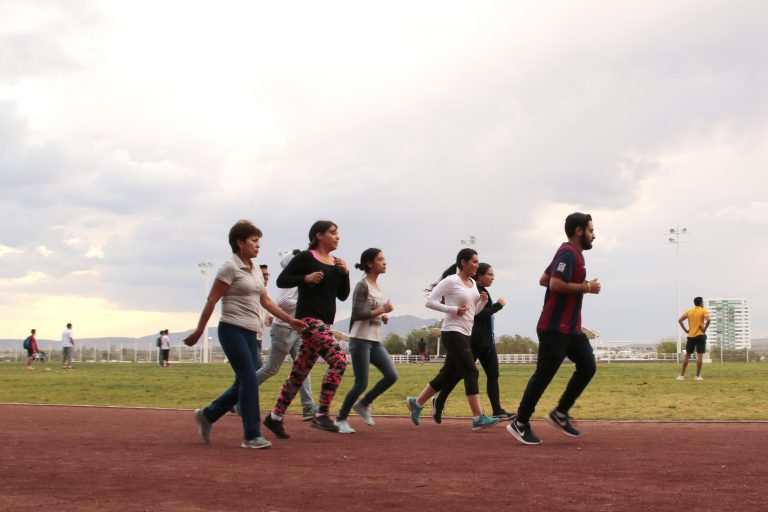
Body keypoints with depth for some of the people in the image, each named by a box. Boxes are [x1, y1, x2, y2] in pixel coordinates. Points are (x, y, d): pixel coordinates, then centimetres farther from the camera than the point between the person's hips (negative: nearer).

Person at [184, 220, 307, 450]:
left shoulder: (256, 271, 15)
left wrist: (290, 320, 10)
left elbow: (266, 301, 16)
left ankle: (207, 415, 27)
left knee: (243, 383, 10)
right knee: (249, 380, -11)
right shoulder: (230, 268, -9)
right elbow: (212, 300, -9)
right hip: (233, 330, -8)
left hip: (250, 333, 8)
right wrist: (199, 331, -9)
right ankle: (252, 436, -6)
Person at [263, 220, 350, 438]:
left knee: (300, 372, 10)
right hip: (308, 318, -8)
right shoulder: (305, 258, -5)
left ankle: (275, 417, 19)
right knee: (339, 359, -21)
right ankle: (321, 415, -18)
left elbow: (343, 295, 15)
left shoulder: (336, 263, 16)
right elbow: (281, 280, -6)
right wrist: (306, 278, -19)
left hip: (324, 322, 8)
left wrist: (345, 273, 0)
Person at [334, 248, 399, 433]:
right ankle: (341, 418, 12)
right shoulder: (362, 286, -11)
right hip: (361, 340, -8)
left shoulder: (376, 286, 14)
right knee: (361, 383, -6)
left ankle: (363, 404, 14)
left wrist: (382, 317, 5)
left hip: (375, 341, 8)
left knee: (392, 376, -4)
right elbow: (357, 314, -19)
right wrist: (381, 310, -16)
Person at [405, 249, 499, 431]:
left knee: (448, 374, 13)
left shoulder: (473, 283, 14)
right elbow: (430, 301, -13)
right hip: (453, 332, -9)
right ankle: (478, 418, -12)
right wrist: (453, 310, -19)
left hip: (464, 334, 9)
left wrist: (483, 301, 1)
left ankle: (416, 402, 27)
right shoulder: (451, 281, -11)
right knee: (471, 372, -13)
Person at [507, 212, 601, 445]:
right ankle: (520, 424, 4)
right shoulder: (569, 253, -14)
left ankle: (560, 414, 15)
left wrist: (579, 285, 14)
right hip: (555, 328, -10)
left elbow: (544, 279, 20)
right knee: (544, 374, -5)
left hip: (571, 328, 10)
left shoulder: (572, 253, 17)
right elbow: (555, 284, -26)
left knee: (588, 366, 7)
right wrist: (586, 287, -16)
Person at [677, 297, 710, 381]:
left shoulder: (689, 311, 10)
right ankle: (698, 376, -3)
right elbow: (708, 320, -21)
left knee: (687, 355, 9)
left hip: (691, 336, 4)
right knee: (700, 355, -1)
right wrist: (705, 329, -10)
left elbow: (680, 320, 4)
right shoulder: (703, 311, -2)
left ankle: (682, 375, 8)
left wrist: (686, 330, 6)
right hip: (700, 335, -4)